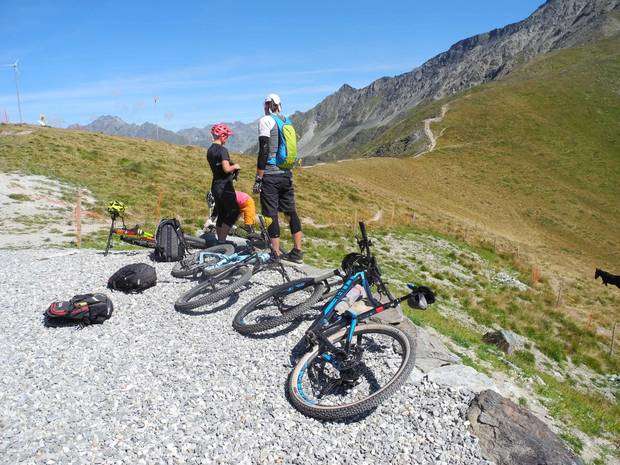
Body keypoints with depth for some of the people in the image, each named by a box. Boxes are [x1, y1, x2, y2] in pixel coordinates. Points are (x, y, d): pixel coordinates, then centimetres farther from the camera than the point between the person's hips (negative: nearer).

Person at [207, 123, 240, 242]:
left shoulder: (209, 150, 13)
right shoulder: (222, 150, -15)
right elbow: (226, 169, -24)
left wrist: (231, 169, 14)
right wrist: (234, 166, -6)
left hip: (215, 186, 9)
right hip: (225, 187, -9)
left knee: (221, 215, 13)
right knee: (234, 212, 0)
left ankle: (220, 241, 17)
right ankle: (222, 239, -4)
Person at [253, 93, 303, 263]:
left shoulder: (265, 121, -8)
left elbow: (264, 151, -16)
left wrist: (258, 178, -13)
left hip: (270, 175, -7)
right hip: (287, 174, 7)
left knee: (271, 214, 0)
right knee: (291, 212, 11)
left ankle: (276, 254, 4)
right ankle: (297, 252, 16)